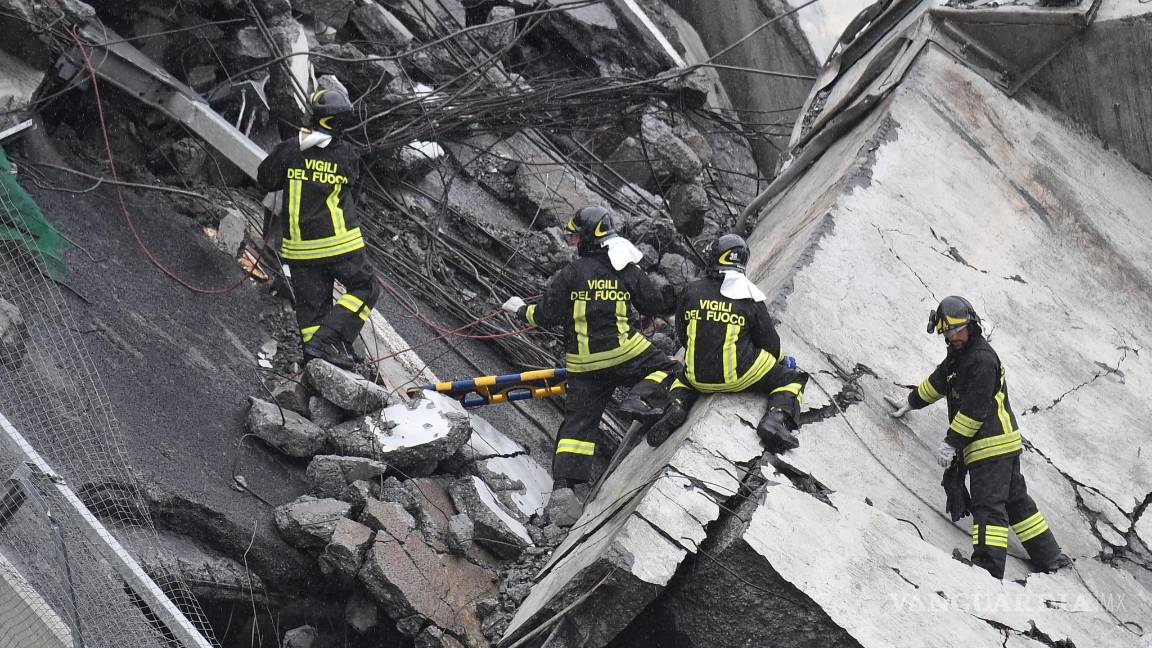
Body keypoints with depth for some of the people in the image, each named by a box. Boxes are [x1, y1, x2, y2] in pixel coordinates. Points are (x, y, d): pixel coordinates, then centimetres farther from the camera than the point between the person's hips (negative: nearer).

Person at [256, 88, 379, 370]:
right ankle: (327, 339, -4)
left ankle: (313, 353, 11)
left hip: (298, 247, 3)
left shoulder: (290, 150, -5)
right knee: (364, 289, 10)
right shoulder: (348, 155, -7)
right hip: (340, 242, -3)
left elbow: (265, 181, 9)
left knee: (311, 303, 12)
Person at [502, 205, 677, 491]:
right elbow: (655, 306, 13)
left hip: (584, 365, 1)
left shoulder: (570, 274, -5)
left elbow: (546, 316, -3)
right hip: (626, 352, -1)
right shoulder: (630, 271, 2)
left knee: (579, 420, 5)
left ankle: (563, 481, -3)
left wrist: (521, 309, 16)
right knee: (667, 370, 15)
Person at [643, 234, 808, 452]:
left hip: (698, 377, 3)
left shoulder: (691, 291, 0)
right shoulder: (750, 299, -7)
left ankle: (676, 405, 3)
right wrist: (780, 360, 25)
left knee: (682, 378, 38)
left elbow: (682, 335, 11)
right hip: (739, 376, -3)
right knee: (791, 379, 15)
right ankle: (777, 418, -15)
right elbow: (770, 342, 3)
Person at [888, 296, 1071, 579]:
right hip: (1003, 442, 11)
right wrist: (911, 402, 43)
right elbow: (937, 382, 34)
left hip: (991, 444, -11)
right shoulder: (959, 355, 16)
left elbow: (974, 409, -20)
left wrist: (952, 442, -18)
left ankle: (989, 569, -19)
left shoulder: (982, 359, -16)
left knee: (989, 505, -14)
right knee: (1016, 500, 16)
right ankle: (1050, 557, 23)